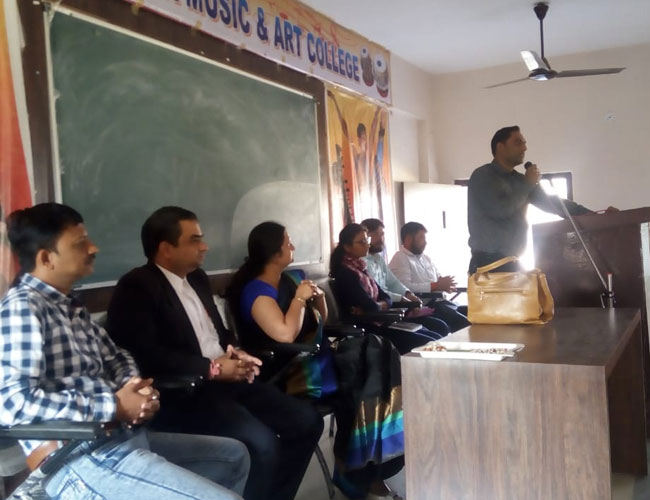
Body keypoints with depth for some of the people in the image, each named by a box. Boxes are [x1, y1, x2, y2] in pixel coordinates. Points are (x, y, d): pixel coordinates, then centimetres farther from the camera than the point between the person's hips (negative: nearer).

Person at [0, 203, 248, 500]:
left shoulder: (69, 306, 16)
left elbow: (117, 359, 23)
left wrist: (136, 387, -1)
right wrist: (115, 406, -18)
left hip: (121, 437, 10)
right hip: (81, 460, -10)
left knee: (235, 455, 20)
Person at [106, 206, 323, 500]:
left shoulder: (197, 278, 16)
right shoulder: (136, 287, -10)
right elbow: (145, 355, -22)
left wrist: (236, 353, 1)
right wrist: (212, 368, -18)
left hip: (225, 379, 9)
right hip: (179, 394, -8)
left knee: (307, 421, -2)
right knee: (261, 442, -28)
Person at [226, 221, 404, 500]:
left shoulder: (295, 277, 14)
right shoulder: (256, 291, -11)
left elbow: (322, 320, 22)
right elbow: (285, 334, -27)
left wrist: (319, 297, 3)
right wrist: (299, 298, -13)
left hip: (317, 357, 8)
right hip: (292, 372, -8)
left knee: (373, 352, -16)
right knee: (360, 374, -24)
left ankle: (369, 463, -13)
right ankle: (355, 469, -8)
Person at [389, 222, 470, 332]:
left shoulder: (425, 258, 23)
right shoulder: (400, 259, -6)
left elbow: (439, 278, 26)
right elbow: (404, 288, -21)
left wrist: (445, 283, -1)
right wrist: (435, 286, -18)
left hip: (439, 300, 9)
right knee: (463, 323, -24)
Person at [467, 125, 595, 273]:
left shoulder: (519, 180, 15)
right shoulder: (482, 175, -6)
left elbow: (551, 202, 15)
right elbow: (500, 210, -19)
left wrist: (592, 215, 7)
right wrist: (528, 184, -7)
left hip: (512, 262, 7)